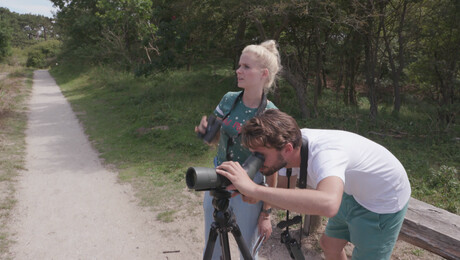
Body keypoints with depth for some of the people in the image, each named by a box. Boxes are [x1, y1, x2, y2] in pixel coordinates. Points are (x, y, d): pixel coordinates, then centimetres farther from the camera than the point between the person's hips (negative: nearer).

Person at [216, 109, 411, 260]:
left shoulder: (324, 154, -41)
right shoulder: (294, 141, -18)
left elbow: (328, 204, -61)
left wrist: (253, 189, -60)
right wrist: (256, 195, -27)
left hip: (384, 202, -7)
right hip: (354, 192, 7)